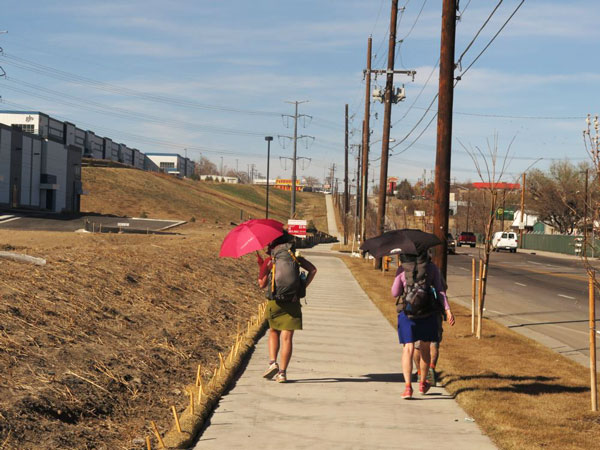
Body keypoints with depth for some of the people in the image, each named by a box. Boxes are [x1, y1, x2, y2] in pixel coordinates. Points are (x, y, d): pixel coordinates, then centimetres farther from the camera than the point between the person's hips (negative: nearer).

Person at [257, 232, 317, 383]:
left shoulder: (269, 260, 2)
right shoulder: (295, 258, 8)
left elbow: (262, 284, 6)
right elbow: (312, 270, -2)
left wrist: (261, 266, 17)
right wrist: (303, 287, 0)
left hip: (274, 301, -1)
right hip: (292, 302, 1)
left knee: (273, 332, 21)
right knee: (287, 337, 0)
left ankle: (273, 362, 3)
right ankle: (282, 373, -5)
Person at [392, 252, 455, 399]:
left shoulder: (402, 270, -2)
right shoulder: (432, 268, 1)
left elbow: (395, 293, 5)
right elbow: (440, 290, -6)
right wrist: (447, 310, -9)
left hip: (407, 314, -1)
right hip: (429, 314, 1)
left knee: (408, 349, -1)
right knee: (425, 348, 18)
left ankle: (408, 386, -17)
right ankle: (423, 383, 31)